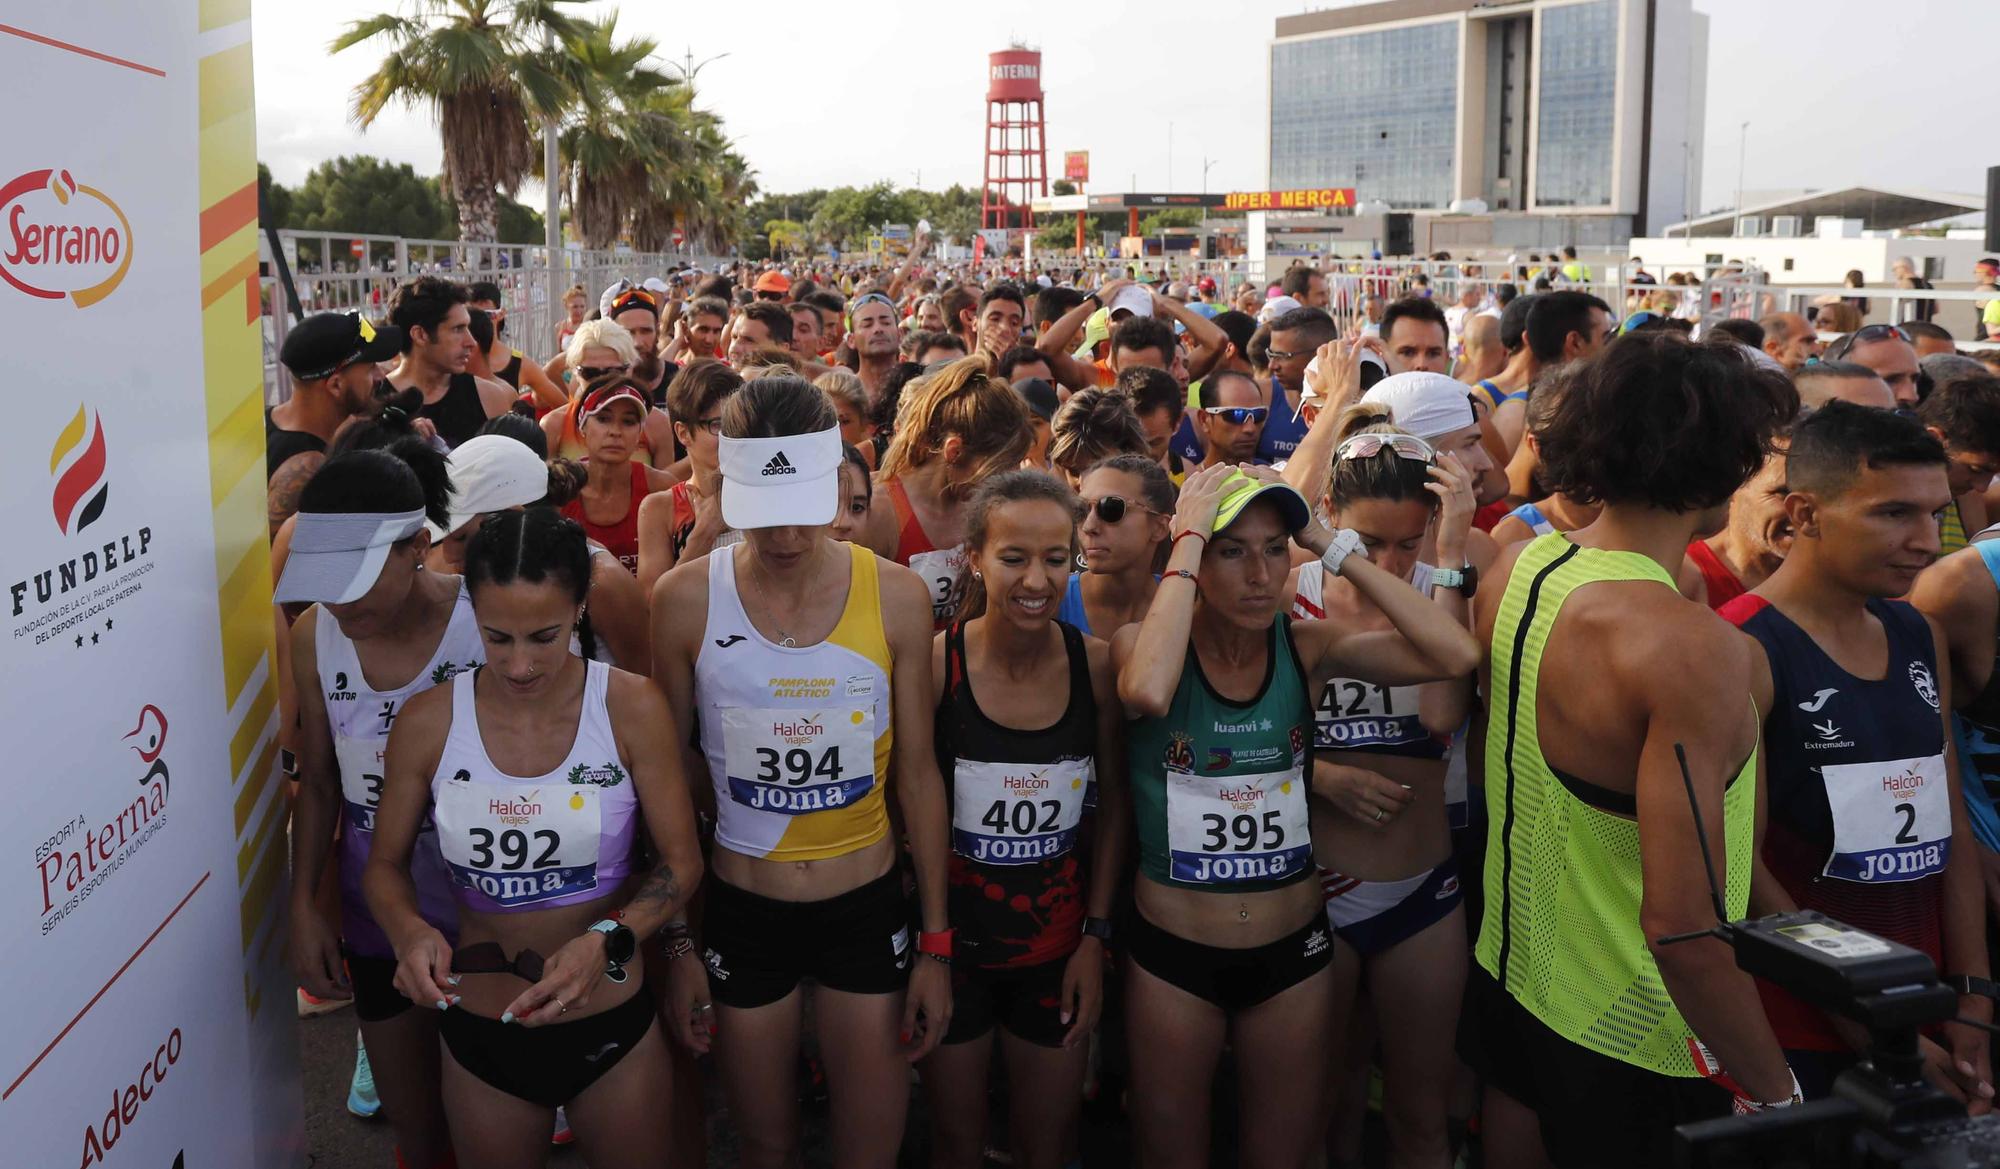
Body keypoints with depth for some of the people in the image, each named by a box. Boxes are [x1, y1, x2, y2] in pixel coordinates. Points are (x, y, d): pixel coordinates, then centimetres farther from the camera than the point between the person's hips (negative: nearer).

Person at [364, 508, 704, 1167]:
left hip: (613, 1028, -1)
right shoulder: (427, 722, -10)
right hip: (480, 1036, 1)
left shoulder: (631, 709, -14)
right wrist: (409, 931, -19)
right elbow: (386, 864, 2)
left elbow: (680, 861, -8)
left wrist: (607, 940, -25)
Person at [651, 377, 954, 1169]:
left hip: (867, 908, 1)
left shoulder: (896, 597, -9)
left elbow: (916, 773, -1)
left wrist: (936, 941, 1)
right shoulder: (686, 600, -11)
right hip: (741, 913, 0)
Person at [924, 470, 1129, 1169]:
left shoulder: (1095, 664, -9)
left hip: (1058, 944, 2)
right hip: (953, 939, -2)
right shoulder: (935, 662, -16)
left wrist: (1095, 936, 0)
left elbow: (1113, 804, 1)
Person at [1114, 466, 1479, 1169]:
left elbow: (1455, 654, -19)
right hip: (1173, 953, -2)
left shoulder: (1307, 647, -5)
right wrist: (1188, 542, -28)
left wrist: (1334, 546, -17)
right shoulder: (1140, 644, -12)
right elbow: (1148, 692, -38)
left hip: (1294, 951, 2)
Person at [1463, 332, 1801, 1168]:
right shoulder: (1693, 650, -29)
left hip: (1509, 981, 7)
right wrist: (1777, 1094, -19)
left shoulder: (1517, 568, -7)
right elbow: (1682, 923, -30)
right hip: (1629, 1045, -7)